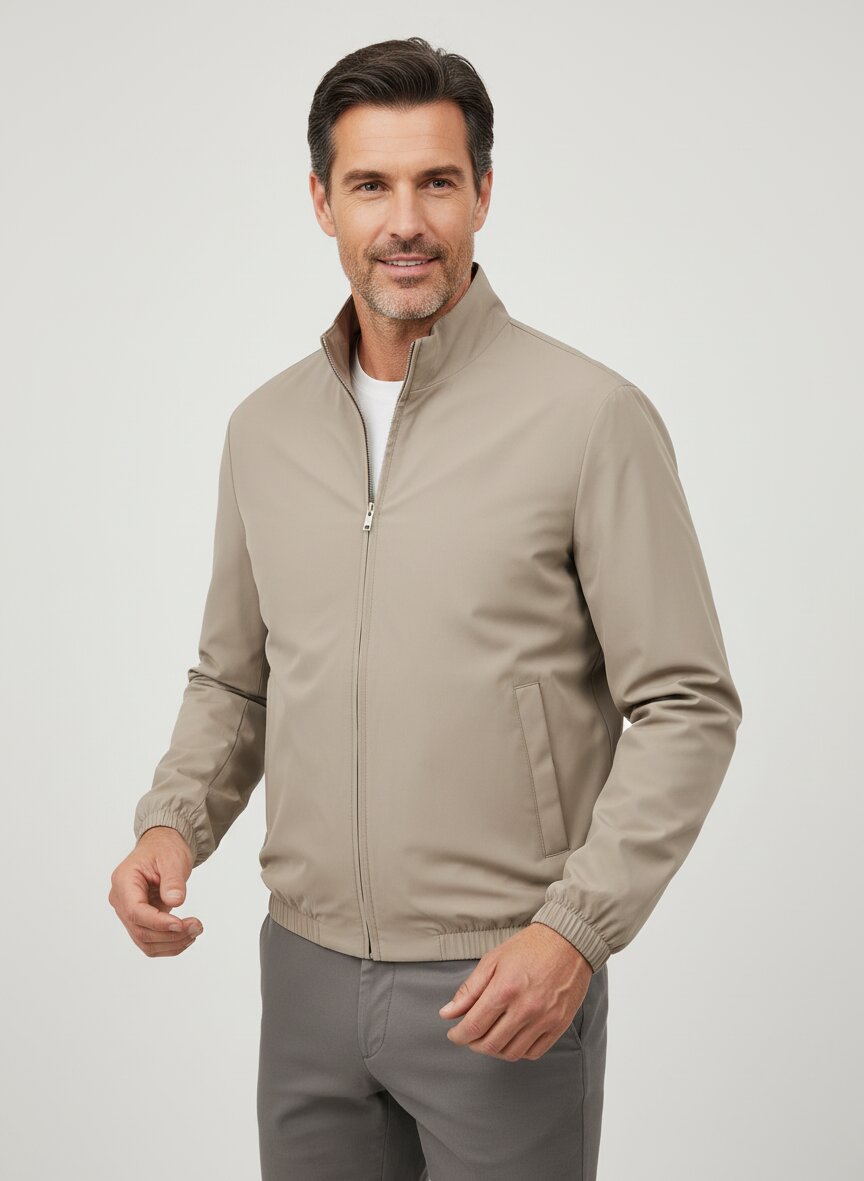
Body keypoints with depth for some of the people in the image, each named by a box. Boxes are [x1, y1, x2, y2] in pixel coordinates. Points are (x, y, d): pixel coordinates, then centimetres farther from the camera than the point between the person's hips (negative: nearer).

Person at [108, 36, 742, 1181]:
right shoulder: (266, 425, 6)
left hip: (505, 987, -4)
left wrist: (576, 928, -18)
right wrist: (173, 823, -2)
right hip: (305, 970, 5)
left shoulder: (591, 417, -11)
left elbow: (686, 707, -10)